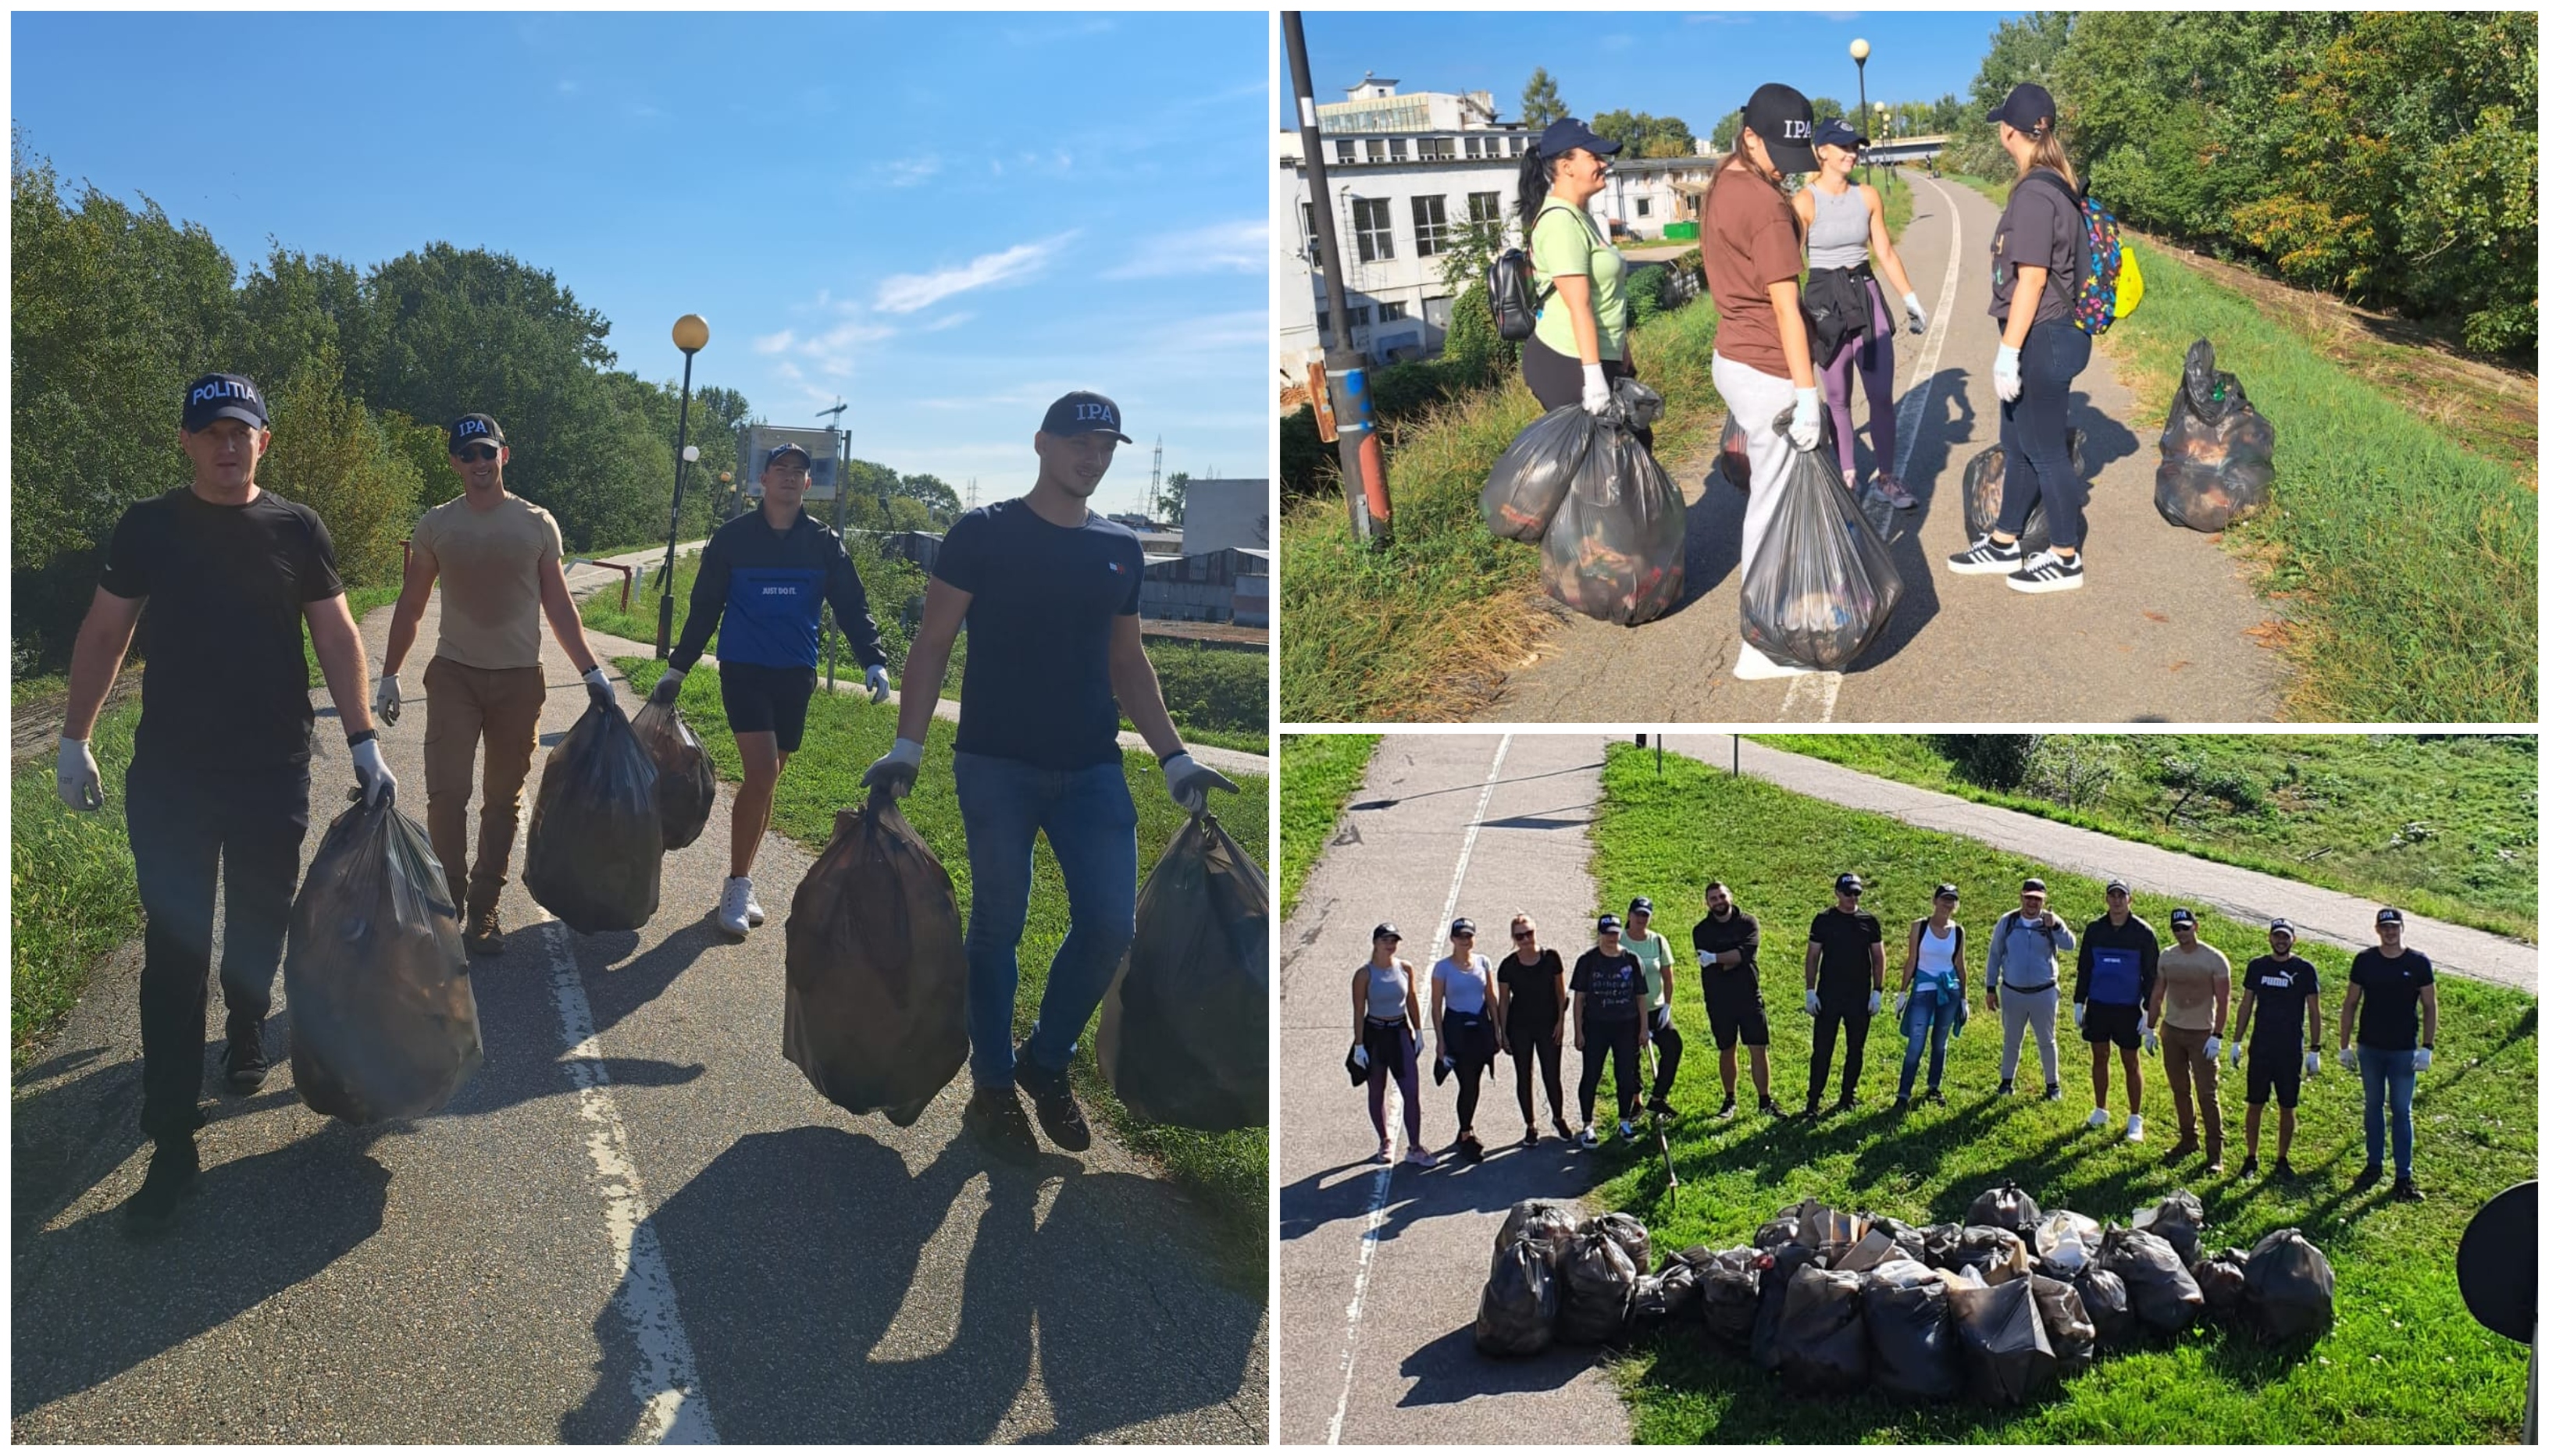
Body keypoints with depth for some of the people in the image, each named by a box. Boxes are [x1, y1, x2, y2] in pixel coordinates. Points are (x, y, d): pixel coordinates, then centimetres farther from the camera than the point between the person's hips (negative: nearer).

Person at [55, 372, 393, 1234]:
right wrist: (73, 740, 3)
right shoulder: (148, 528, 1)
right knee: (173, 952, -2)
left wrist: (362, 742, -3)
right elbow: (105, 632, 6)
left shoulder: (296, 531, 0)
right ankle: (173, 1144, 0)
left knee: (260, 928, 13)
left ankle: (245, 1030, 45)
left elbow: (336, 635, 2)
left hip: (274, 773, 1)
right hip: (168, 774, -1)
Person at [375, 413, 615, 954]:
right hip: (454, 674, -1)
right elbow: (411, 606, 9)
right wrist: (389, 675, 8)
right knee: (446, 793, -11)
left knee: (504, 800, 7)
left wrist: (591, 671, 2)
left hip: (519, 678, 1)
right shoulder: (435, 526, 1)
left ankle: (483, 907, 17)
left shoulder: (537, 524, 2)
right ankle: (449, 899, 5)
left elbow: (559, 605, 7)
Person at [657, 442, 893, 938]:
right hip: (743, 670, -3)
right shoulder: (732, 537, 0)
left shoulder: (825, 543, 5)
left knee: (767, 779, 9)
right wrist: (677, 667, 7)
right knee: (761, 773, -16)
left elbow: (852, 607, 4)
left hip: (796, 674, 3)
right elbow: (704, 608, 7)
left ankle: (740, 883, 22)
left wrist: (873, 659, -11)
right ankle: (737, 886, -4)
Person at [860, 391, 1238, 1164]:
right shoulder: (983, 533, -3)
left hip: (1092, 769, 4)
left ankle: (1047, 1061, 23)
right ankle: (994, 1087, 19)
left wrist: (1174, 756, 10)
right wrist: (907, 744, -13)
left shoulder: (1120, 549, 10)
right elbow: (933, 643, -3)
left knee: (1111, 927, 0)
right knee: (998, 926, 3)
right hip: (997, 766, -4)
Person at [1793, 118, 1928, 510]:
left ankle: (1883, 476, 16)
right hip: (1824, 299, -4)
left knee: (1882, 393, 3)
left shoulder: (1868, 196, 4)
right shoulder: (1804, 202, -10)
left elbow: (1885, 252, 11)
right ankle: (1848, 477, 16)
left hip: (1867, 295, 4)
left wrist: (1911, 298, 11)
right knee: (1837, 397, 5)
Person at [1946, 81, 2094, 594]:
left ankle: (2066, 560, 15)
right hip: (2046, 338, 9)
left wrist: (2008, 352, -19)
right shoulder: (2057, 185, 9)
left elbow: (2032, 279, -22)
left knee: (2044, 451, 3)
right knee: (2017, 445, 18)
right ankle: (2004, 545, 30)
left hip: (2042, 340, -9)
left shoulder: (2034, 194, -20)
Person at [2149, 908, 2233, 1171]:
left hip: (2202, 1034, -5)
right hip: (2171, 1031, 5)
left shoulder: (2215, 960, -11)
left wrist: (2217, 1036, -15)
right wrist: (2151, 1029, 9)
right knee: (2180, 1090, 12)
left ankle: (2214, 1153, -1)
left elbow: (2223, 1001, -10)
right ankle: (2187, 1140, 25)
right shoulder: (2166, 957, 4)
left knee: (2207, 1094, -5)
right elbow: (2157, 995, 12)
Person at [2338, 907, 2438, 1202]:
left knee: (2402, 1112, 1)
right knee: (2373, 1107, 13)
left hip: (2404, 1050, -2)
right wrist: (2344, 1045, 2)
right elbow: (2350, 1004, 5)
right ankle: (2373, 1165, 24)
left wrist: (2427, 1047, -8)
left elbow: (2429, 1007, 0)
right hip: (2370, 1048, 2)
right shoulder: (2365, 961, -1)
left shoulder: (2419, 963, -5)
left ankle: (2405, 1177, 5)